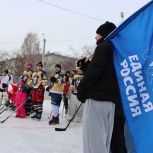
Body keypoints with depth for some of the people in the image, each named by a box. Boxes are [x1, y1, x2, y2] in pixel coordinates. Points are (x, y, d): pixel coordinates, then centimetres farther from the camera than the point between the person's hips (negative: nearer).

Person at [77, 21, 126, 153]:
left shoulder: (103, 47, -5)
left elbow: (93, 72, -15)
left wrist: (81, 91, -7)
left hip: (97, 98, -9)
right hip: (112, 100, 9)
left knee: (94, 140, -9)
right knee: (103, 140, 12)